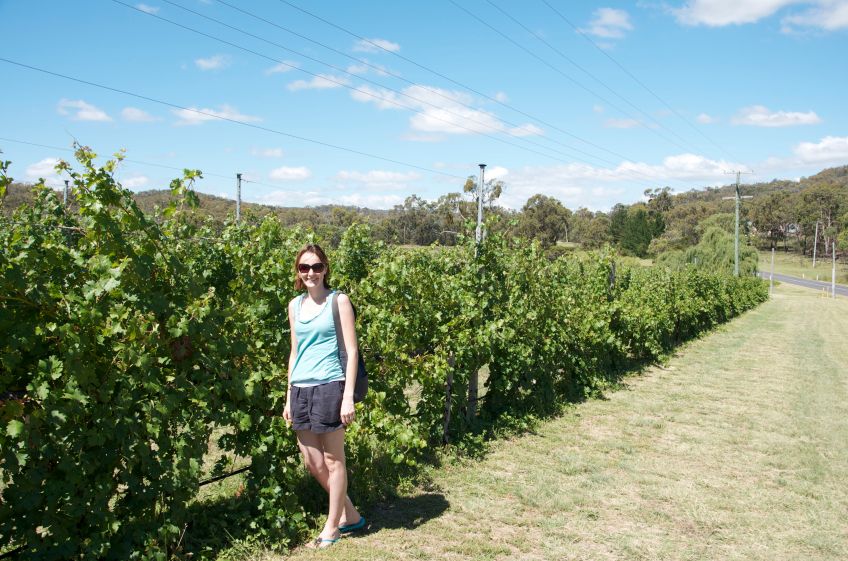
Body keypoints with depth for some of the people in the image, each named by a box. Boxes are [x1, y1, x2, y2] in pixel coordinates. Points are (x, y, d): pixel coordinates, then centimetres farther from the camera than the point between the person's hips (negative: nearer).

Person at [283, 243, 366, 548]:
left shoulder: (338, 301, -3)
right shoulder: (295, 305, 12)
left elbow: (352, 351, -6)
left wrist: (348, 396, -12)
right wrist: (289, 397, 15)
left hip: (329, 386, -6)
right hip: (301, 388, 6)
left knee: (332, 460, 5)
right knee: (312, 462, 11)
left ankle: (332, 526, 21)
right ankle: (351, 515, 30)